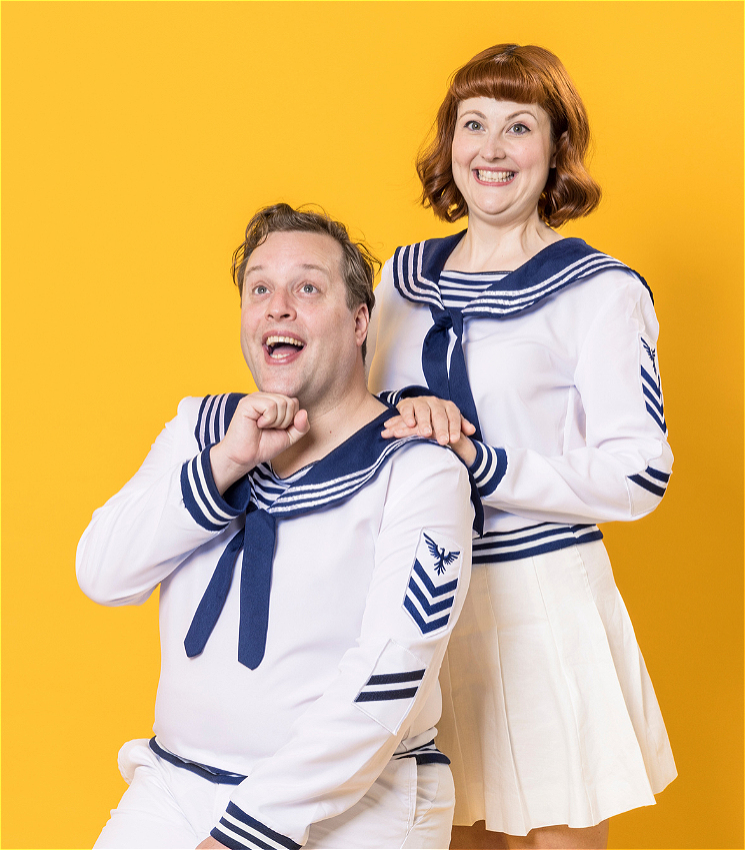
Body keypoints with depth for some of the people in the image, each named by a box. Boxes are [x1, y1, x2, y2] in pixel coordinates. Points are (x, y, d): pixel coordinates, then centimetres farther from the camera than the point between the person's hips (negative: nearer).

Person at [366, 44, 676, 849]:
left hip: (541, 604, -4)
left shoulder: (600, 291, -8)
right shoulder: (405, 275, 8)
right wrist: (409, 412, -7)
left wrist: (474, 462, -19)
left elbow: (637, 475, -14)